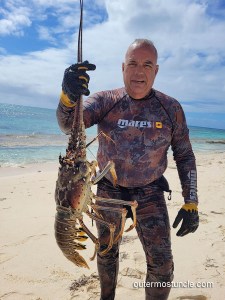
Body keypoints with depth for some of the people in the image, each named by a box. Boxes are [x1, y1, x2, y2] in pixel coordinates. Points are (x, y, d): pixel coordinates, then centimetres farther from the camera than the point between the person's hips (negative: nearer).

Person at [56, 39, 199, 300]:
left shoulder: (171, 108, -7)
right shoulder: (105, 100, -9)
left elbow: (184, 156, -1)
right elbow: (68, 124, -25)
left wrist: (191, 203, -6)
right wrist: (68, 95, -47)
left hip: (150, 193, 0)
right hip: (109, 190, 1)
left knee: (161, 265, -3)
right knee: (106, 253, 19)